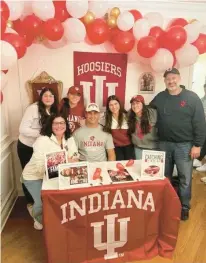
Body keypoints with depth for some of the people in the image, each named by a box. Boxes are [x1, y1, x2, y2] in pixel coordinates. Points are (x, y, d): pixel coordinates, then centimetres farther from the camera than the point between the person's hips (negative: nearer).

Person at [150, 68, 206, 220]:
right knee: (165, 176, 16)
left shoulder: (192, 97, -6)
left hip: (184, 145, -3)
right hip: (164, 144, 3)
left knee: (185, 178, 6)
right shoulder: (159, 98, 4)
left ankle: (184, 206, 26)